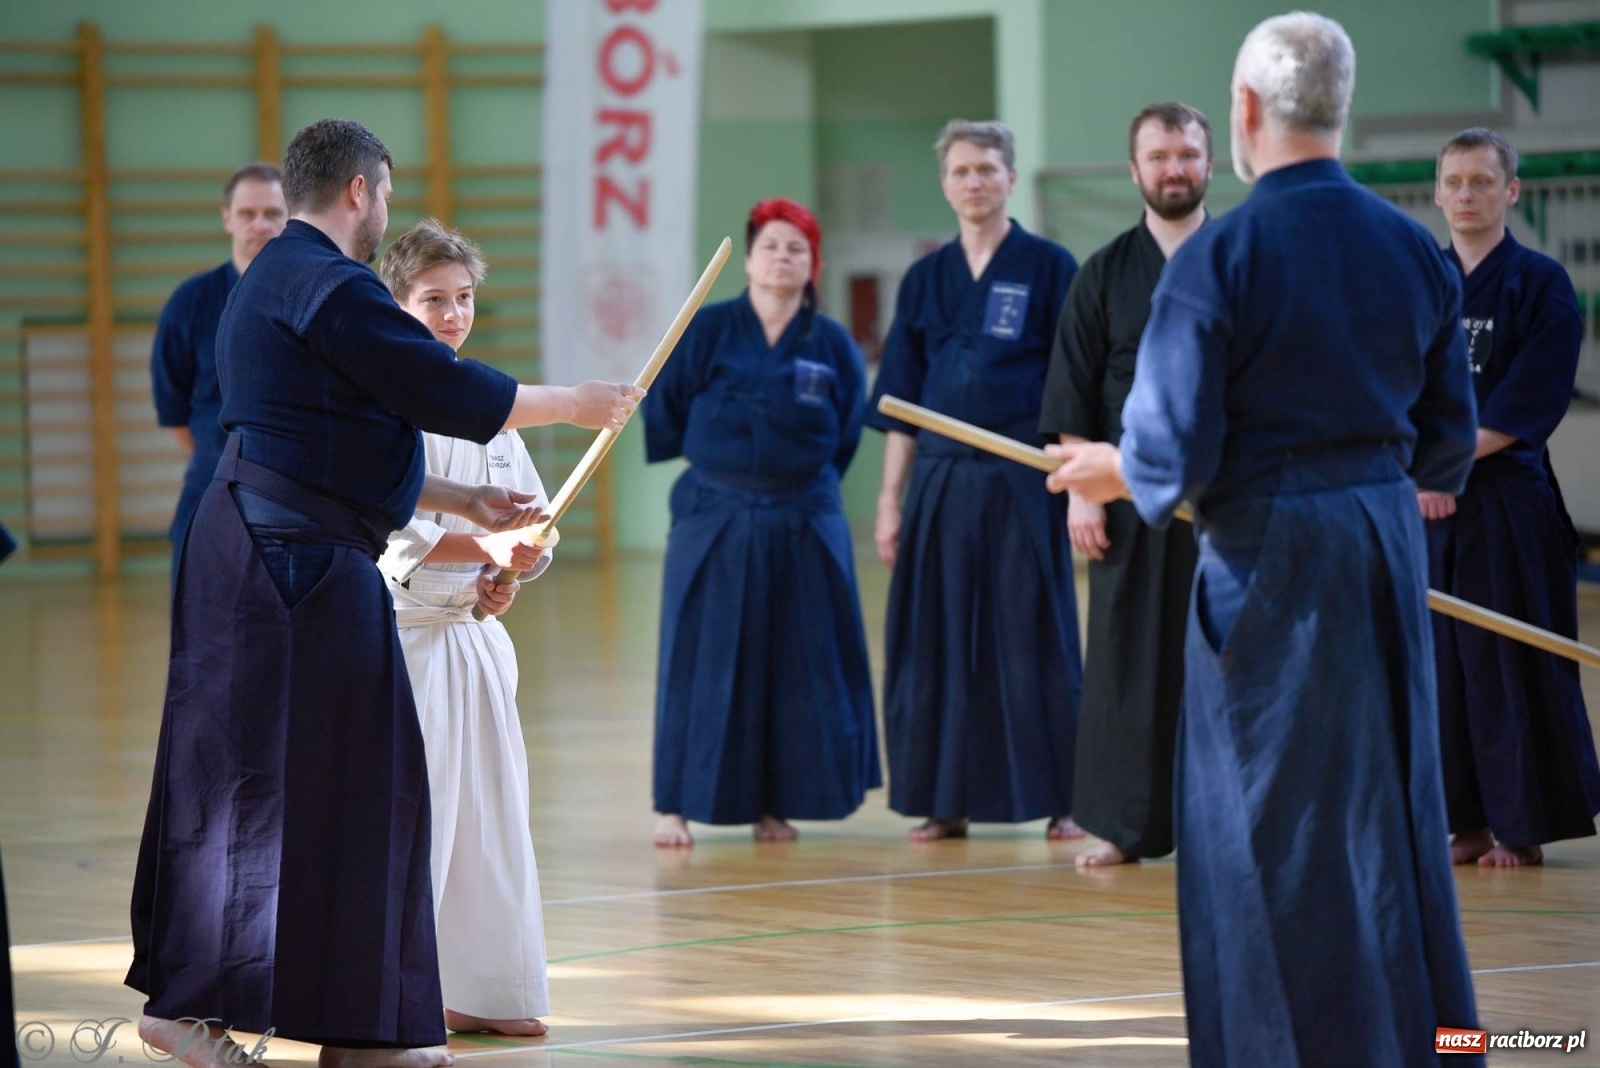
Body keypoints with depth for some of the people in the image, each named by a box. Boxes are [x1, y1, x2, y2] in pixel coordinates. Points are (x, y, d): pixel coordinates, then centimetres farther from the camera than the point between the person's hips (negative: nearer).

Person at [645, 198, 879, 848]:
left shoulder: (833, 347, 2)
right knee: (701, 667, -1)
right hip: (713, 522, -2)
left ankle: (772, 805, 15)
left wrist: (795, 473, 2)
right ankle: (673, 806, 4)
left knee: (795, 668, 4)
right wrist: (719, 456, 3)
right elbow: (662, 418, 1)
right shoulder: (707, 332, -2)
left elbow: (844, 438, 9)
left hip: (803, 529, 2)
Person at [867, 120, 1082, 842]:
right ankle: (947, 802, 12)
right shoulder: (925, 280, 10)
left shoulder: (1049, 268, 0)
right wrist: (890, 498, 7)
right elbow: (900, 406, 12)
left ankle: (1060, 801, 6)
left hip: (1022, 483, -4)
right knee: (939, 643, 4)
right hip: (938, 480, 4)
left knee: (1033, 641, -1)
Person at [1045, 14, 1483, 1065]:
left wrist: (1111, 473, 5)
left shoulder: (1217, 257, -14)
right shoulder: (1416, 250, 2)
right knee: (1393, 816, 15)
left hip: (1265, 556, -5)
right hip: (1388, 546, 5)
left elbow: (1171, 455, -16)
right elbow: (1449, 441, 9)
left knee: (1271, 831, 4)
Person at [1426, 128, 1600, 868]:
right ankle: (1466, 820, 11)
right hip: (1424, 503, 4)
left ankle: (1521, 825, 4)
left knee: (1510, 663, -4)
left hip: (1509, 504, -4)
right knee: (1443, 659, 4)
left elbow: (1524, 409, -11)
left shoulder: (1540, 285, -3)